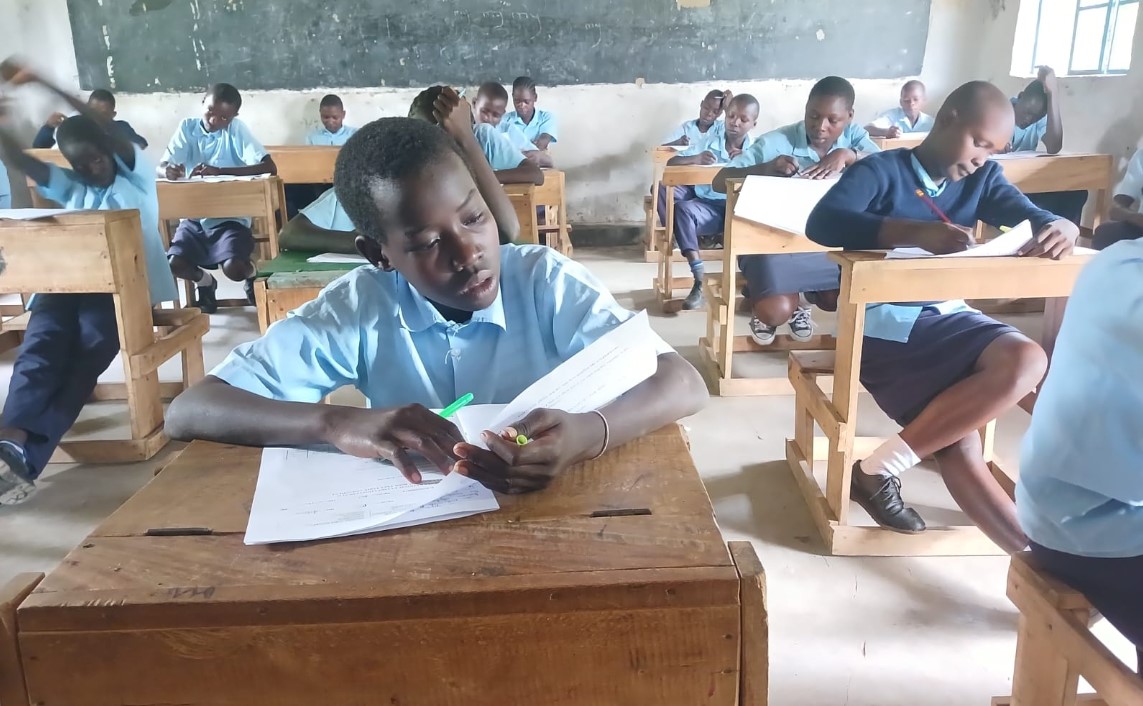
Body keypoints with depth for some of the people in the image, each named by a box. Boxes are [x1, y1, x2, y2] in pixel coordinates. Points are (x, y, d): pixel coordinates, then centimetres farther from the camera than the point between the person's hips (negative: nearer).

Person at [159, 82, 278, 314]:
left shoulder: (237, 128, -6)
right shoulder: (187, 127, 3)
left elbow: (270, 167, -19)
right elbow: (160, 167, 0)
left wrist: (220, 171, -27)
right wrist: (167, 170, -26)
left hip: (230, 218, -3)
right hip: (195, 217, 3)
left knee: (234, 268, -27)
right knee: (173, 264, -20)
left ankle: (252, 273, 12)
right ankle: (204, 281, 15)